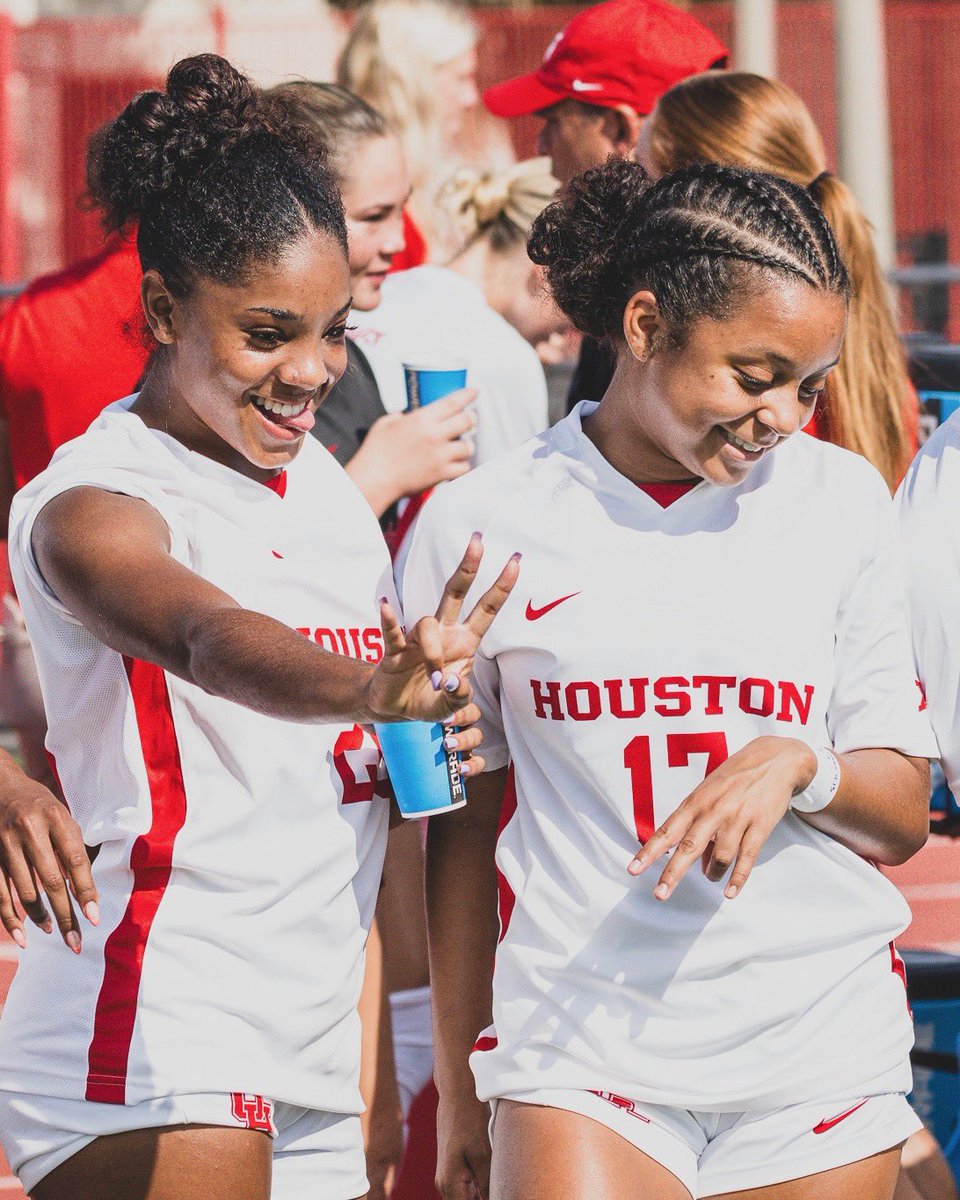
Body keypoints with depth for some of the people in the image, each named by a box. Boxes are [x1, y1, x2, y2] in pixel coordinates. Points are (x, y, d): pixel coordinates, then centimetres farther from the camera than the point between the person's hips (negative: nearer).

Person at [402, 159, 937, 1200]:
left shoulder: (839, 501, 7)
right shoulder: (482, 523, 2)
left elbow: (903, 819, 9)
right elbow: (459, 827, 10)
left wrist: (799, 765, -12)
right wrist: (459, 1091, 13)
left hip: (824, 1059, 2)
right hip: (583, 1061, -2)